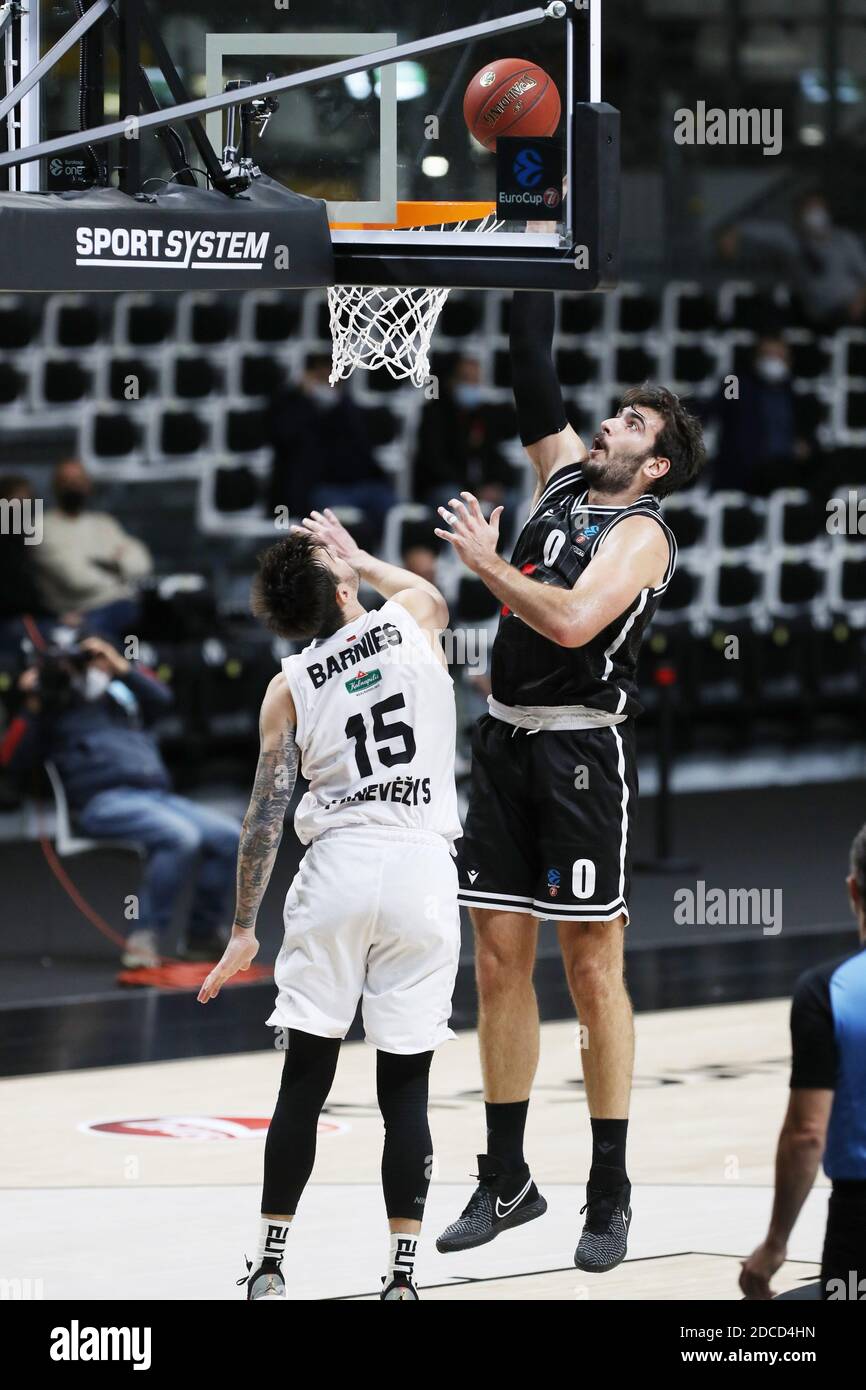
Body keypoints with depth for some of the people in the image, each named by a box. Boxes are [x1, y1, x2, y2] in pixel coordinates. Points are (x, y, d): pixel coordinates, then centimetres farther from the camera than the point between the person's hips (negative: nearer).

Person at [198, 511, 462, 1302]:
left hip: (339, 869, 0)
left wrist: (244, 930, 8)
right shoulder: (410, 617, 4)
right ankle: (402, 1276, 3)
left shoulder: (290, 687, 4)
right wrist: (360, 559, 41)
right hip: (423, 872, 0)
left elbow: (267, 813, 2)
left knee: (305, 1080, 7)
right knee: (405, 1085, 4)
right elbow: (431, 596, 32)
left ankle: (269, 1265, 9)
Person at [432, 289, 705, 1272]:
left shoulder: (640, 531, -9)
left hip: (581, 751, -7)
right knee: (499, 962, 8)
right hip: (506, 742, 7)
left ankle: (610, 1193, 1)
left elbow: (573, 621, -24)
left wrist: (488, 562, -15)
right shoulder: (563, 473, 12)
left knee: (593, 971, -3)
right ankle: (506, 1180, 17)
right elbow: (533, 376, 10)